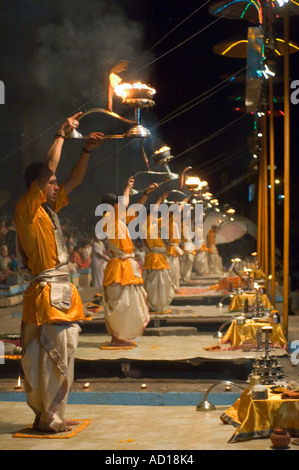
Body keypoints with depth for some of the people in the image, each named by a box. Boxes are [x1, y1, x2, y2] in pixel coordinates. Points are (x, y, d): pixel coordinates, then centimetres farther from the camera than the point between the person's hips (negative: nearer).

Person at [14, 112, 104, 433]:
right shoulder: (26, 210, -10)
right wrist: (61, 134, -9)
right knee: (52, 359, -6)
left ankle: (49, 416, 21)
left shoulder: (49, 209, 14)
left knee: (60, 358, 12)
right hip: (47, 294, -9)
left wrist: (87, 149, 12)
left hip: (62, 292, 9)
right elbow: (49, 169, -18)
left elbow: (75, 179, 21)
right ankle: (47, 418, 3)